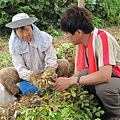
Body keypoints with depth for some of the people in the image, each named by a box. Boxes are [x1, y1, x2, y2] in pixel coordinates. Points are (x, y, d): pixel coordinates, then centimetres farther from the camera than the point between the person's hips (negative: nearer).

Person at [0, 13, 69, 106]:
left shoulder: (43, 37, -19)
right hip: (27, 73, 0)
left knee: (64, 64, -23)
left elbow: (51, 60, -23)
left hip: (44, 70, 0)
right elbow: (20, 68, -22)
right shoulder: (14, 44, -17)